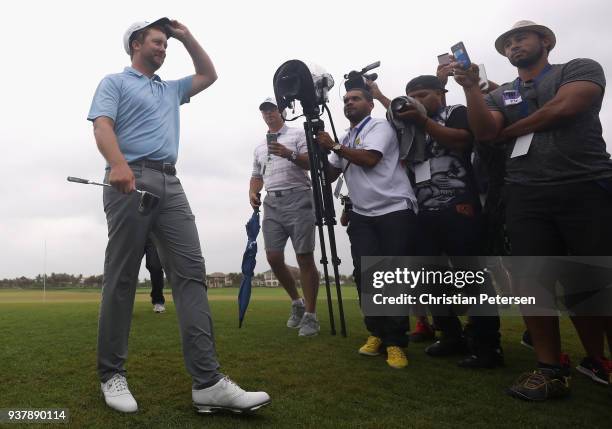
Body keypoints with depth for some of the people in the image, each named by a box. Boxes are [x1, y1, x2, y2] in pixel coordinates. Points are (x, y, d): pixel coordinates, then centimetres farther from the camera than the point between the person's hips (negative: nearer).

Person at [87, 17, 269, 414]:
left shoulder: (171, 89, 32)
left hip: (170, 183, 6)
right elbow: (102, 126, -5)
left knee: (191, 273, -9)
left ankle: (208, 381, -12)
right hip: (131, 180, -5)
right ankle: (112, 374, 10)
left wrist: (187, 37, 33)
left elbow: (209, 75, 40)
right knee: (121, 279, -2)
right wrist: (119, 165, -25)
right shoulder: (115, 83, 12)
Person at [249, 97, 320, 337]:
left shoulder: (298, 135, 7)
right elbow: (257, 175, 26)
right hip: (272, 203, 6)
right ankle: (297, 303, 20)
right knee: (274, 258, -1)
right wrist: (253, 192, 5)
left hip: (298, 199, -5)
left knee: (304, 258, -6)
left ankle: (310, 316, 2)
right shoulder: (259, 147, 24)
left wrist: (290, 154, -21)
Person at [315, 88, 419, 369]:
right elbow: (330, 176, 18)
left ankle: (395, 342, 0)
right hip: (363, 215, 5)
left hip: (395, 210, -5)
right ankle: (376, 333, 8)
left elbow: (370, 159, -13)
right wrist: (322, 152, 1)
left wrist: (334, 147, -5)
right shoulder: (346, 140, 23)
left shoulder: (379, 126, 4)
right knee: (365, 274, -7)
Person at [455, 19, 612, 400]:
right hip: (527, 197, 3)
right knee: (532, 284, -1)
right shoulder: (500, 95, 20)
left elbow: (564, 107, -9)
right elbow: (485, 133, 2)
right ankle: (552, 370, 8)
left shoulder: (581, 68, 11)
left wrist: (508, 131, 2)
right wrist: (471, 88, -8)